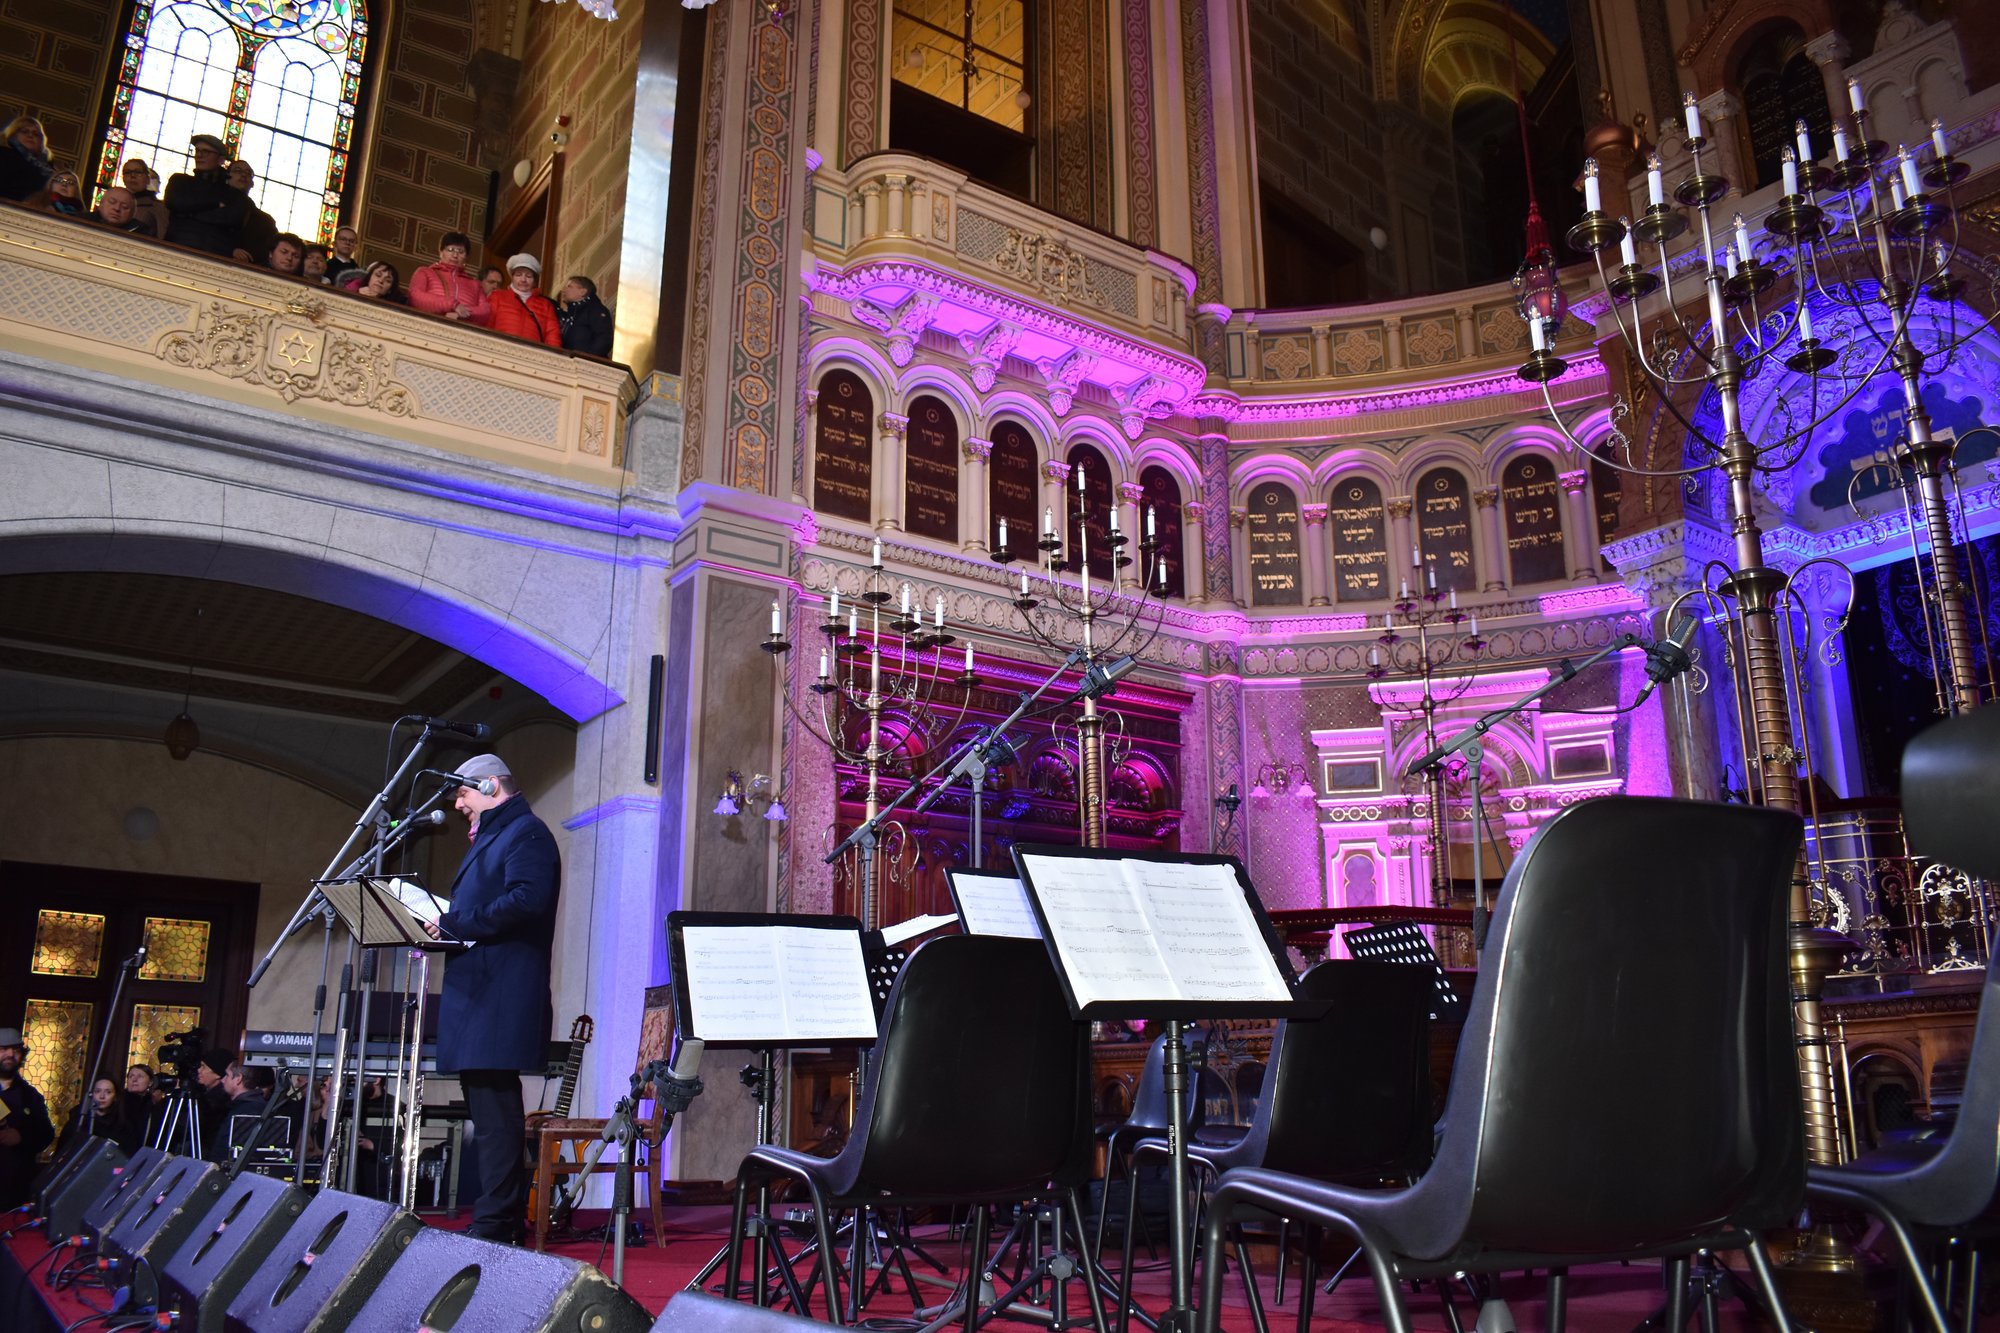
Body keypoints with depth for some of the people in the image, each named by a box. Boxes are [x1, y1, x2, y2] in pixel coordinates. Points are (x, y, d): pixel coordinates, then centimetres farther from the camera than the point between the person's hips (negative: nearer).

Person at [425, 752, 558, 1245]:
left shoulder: (526, 833, -6)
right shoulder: (490, 837, 25)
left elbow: (526, 901, -21)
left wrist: (452, 923, -16)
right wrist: (442, 925, 8)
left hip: (501, 997, -11)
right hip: (478, 994, 11)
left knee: (494, 1110, -11)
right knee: (487, 1107, 12)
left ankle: (495, 1225, -8)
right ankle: (505, 1219, 18)